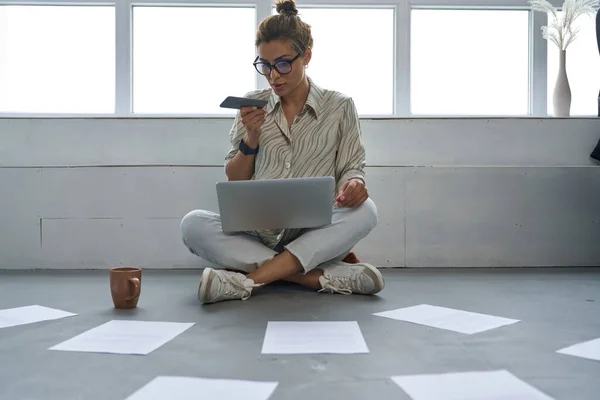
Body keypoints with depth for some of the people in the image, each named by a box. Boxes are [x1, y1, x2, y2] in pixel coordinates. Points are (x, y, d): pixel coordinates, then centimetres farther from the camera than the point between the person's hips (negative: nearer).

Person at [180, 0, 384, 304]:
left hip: (315, 236, -1)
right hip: (256, 234, 1)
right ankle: (326, 276, -29)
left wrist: (354, 183, -17)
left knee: (365, 210, -30)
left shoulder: (340, 107, 7)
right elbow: (234, 182, 11)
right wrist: (251, 139, -7)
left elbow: (352, 167, 7)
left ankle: (248, 278, -31)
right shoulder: (252, 106, 10)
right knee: (193, 224, -26)